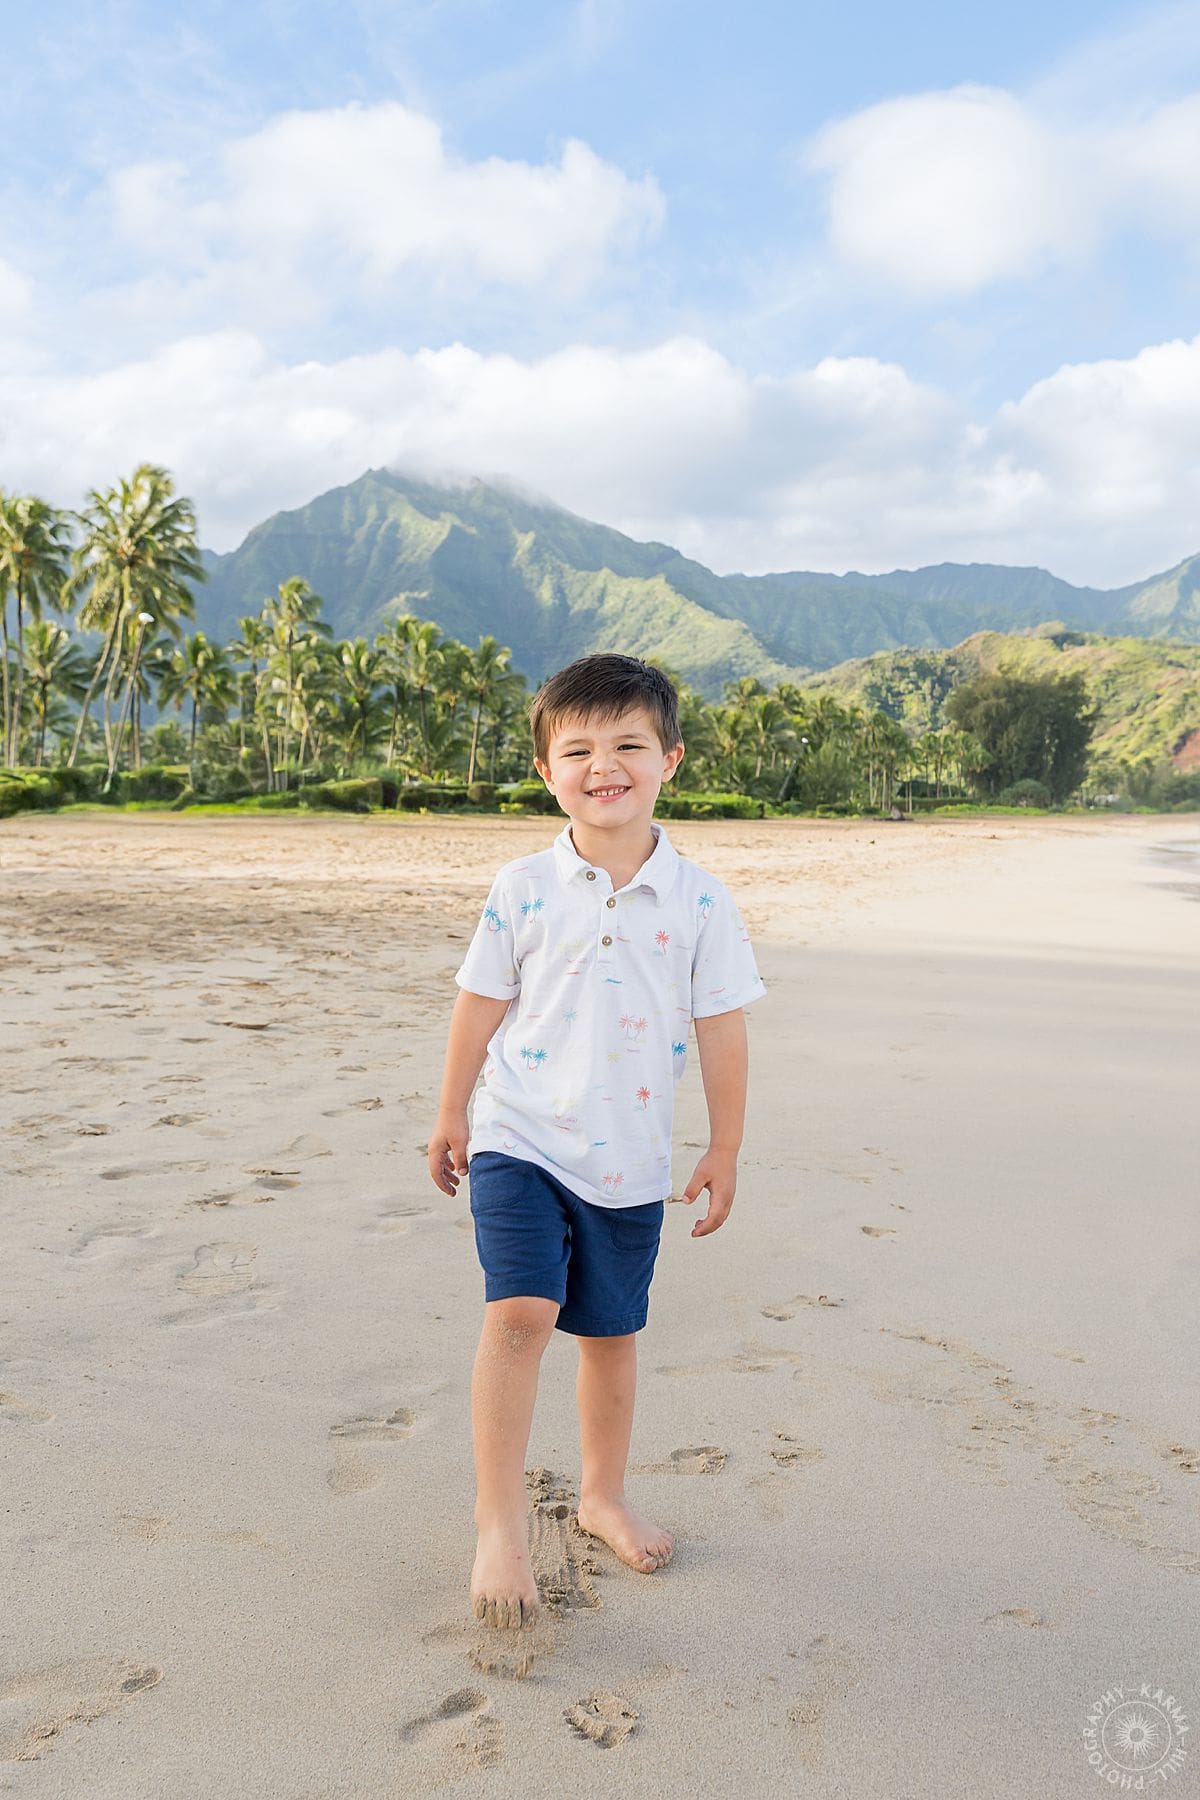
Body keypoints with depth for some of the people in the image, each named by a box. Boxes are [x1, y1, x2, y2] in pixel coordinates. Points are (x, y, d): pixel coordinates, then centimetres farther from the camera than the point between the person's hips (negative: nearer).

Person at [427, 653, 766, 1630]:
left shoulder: (699, 899, -4)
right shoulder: (524, 887, -4)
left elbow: (721, 1029, 0)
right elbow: (481, 1003, 4)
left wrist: (724, 1152, 1)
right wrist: (452, 1115, 8)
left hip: (631, 1159, 2)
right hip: (521, 1141, -1)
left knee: (611, 1332, 15)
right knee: (520, 1313, -17)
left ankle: (604, 1495, 36)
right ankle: (501, 1523, -2)